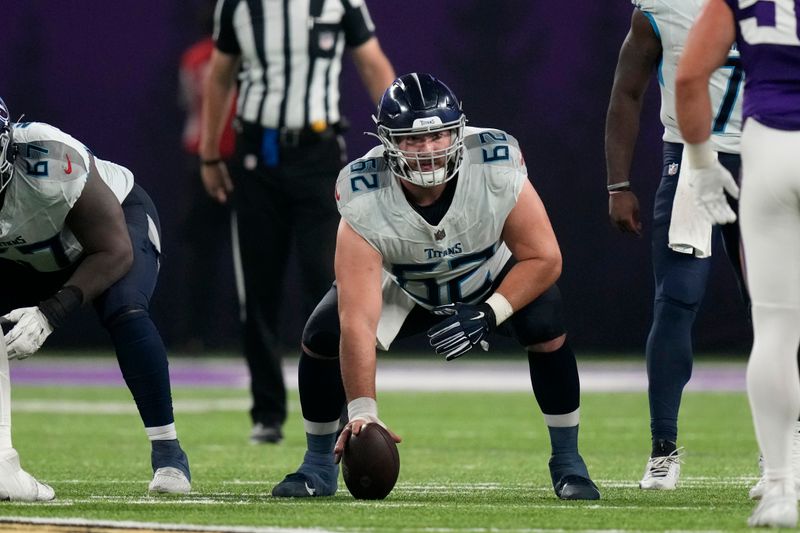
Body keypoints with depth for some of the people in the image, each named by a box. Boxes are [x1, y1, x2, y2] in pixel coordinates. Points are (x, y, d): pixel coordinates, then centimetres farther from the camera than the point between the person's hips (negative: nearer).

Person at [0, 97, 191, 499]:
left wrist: (51, 313, -41)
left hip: (120, 221, -5)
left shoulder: (49, 162, -40)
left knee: (123, 312, -30)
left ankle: (167, 450, -17)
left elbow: (114, 252, -31)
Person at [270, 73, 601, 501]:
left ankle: (567, 462, -6)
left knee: (546, 329, -27)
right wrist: (362, 413, -50)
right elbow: (358, 322, -42)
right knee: (322, 337, -19)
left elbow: (543, 259, -23)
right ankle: (319, 465, 5)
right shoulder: (365, 206, -37)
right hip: (403, 286, 0)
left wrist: (487, 315, -36)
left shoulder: (497, 170, -35)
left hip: (491, 275, 0)